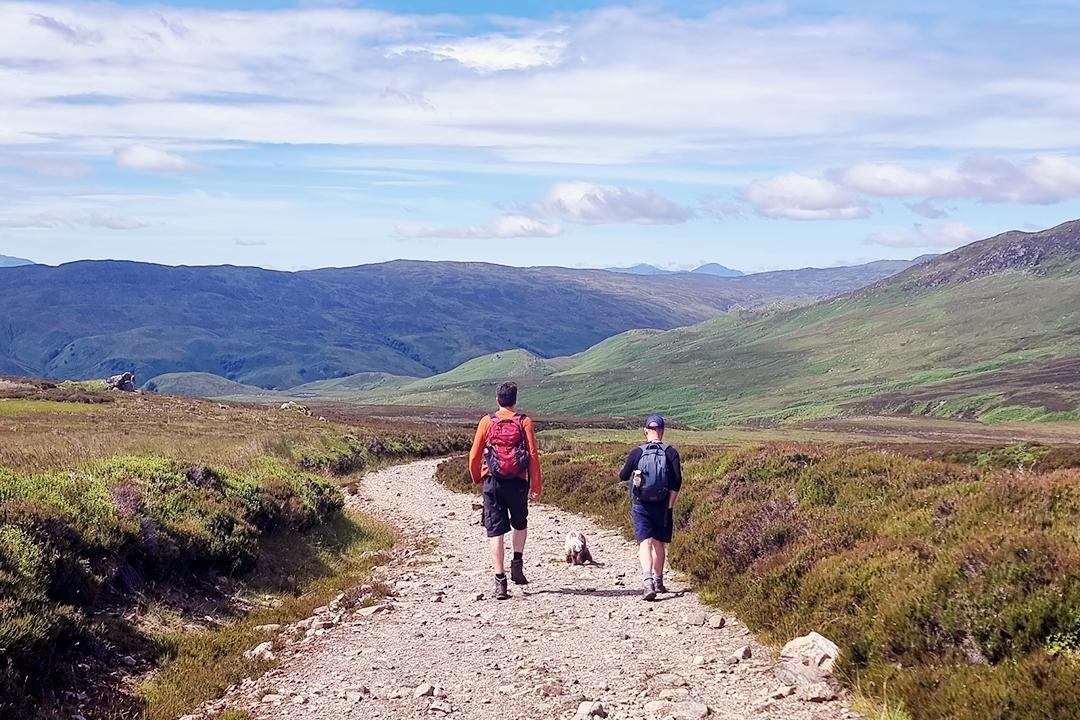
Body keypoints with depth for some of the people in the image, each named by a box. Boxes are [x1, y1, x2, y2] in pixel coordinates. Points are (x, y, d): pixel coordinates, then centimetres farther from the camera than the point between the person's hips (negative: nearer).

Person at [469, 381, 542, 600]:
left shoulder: (487, 422, 2)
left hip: (492, 482, 0)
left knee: (495, 531, 0)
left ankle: (500, 580, -7)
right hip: (517, 482, 0)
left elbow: (475, 455, 2)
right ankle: (517, 564, 13)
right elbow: (533, 455, -4)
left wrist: (476, 478, 20)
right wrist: (536, 485, 2)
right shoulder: (524, 421, 0)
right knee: (520, 524, 25)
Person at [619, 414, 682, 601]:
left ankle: (647, 580, -27)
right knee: (659, 543, 16)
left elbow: (623, 476, 7)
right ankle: (658, 581, 28)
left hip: (640, 505, -1)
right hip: (662, 506, 1)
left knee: (645, 542, -7)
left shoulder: (637, 452, -2)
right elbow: (677, 482, -7)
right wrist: (670, 506, -2)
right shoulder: (671, 452, -2)